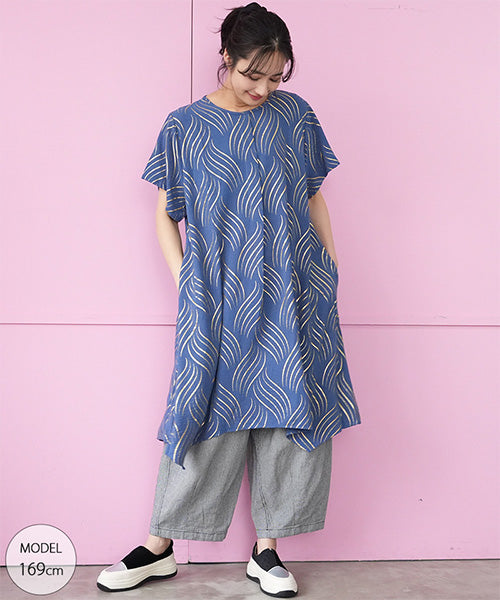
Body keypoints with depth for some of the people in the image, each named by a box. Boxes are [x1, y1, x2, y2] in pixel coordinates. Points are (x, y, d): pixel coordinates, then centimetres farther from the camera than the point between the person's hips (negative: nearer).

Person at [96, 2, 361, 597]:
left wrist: (330, 269, 8)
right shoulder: (185, 126, 2)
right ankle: (160, 546, 15)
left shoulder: (294, 114, 7)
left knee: (288, 414, 2)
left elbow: (314, 198, 13)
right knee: (206, 412, 0)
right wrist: (185, 279, -3)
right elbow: (166, 214, 7)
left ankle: (266, 549, 16)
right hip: (218, 301, -2)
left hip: (292, 296, 2)